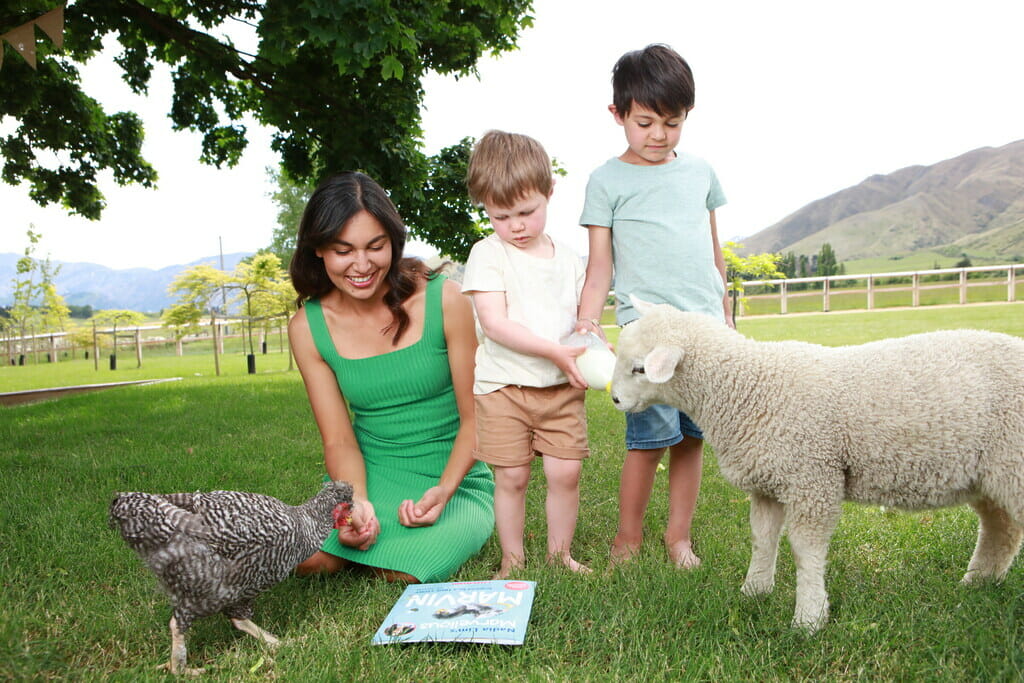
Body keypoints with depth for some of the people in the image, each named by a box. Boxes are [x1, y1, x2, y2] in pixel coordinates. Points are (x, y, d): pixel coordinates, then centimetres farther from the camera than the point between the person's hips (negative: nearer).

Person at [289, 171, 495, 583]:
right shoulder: (308, 328, -4)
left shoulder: (443, 301, -12)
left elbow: (475, 418, -6)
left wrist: (443, 491, -21)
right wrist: (358, 501, -23)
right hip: (371, 476, 2)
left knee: (407, 571, -28)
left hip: (454, 479, -2)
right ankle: (366, 521, 8)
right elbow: (339, 440, -3)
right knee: (309, 557, -24)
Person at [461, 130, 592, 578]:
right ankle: (512, 561, 20)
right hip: (503, 387, -3)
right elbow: (494, 323, -15)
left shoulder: (567, 258, 10)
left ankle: (560, 554, 21)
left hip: (562, 388, 4)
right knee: (511, 476, 2)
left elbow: (582, 318, 17)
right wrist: (555, 351, -20)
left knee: (566, 472, 1)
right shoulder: (487, 255, -5)